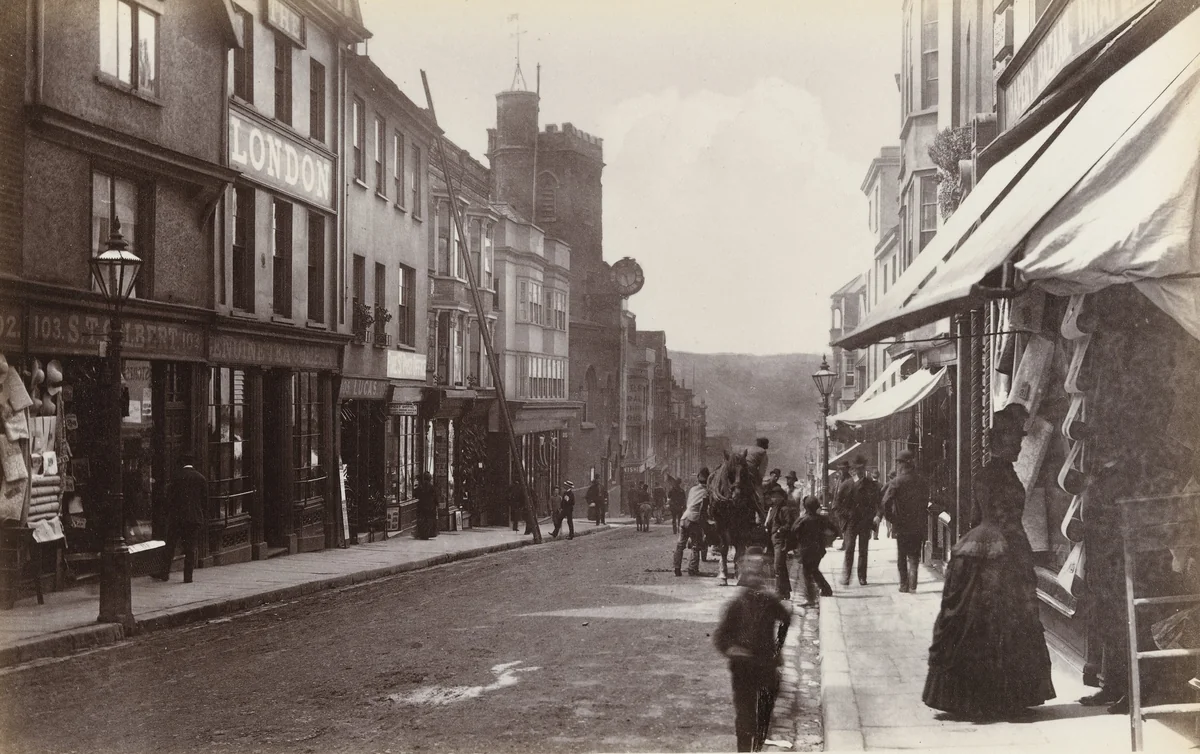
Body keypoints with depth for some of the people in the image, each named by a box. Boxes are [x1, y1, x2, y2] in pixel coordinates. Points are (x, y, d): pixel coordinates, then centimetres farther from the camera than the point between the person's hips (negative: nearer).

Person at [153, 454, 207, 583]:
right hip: (195, 517, 2)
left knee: (170, 546, 8)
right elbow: (205, 500, 2)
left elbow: (170, 496, -5)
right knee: (190, 548, 5)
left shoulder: (178, 476, -6)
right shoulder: (201, 478, 2)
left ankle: (164, 573, 11)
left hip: (177, 516, -2)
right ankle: (188, 576, 3)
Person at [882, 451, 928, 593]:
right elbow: (925, 501, 9)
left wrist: (890, 519, -6)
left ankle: (904, 584, 12)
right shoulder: (921, 481, 1)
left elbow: (886, 502, -19)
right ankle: (912, 585, 1)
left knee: (902, 557, 11)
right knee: (914, 556, 9)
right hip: (918, 525, 3)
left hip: (901, 524, -3)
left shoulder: (896, 481, -12)